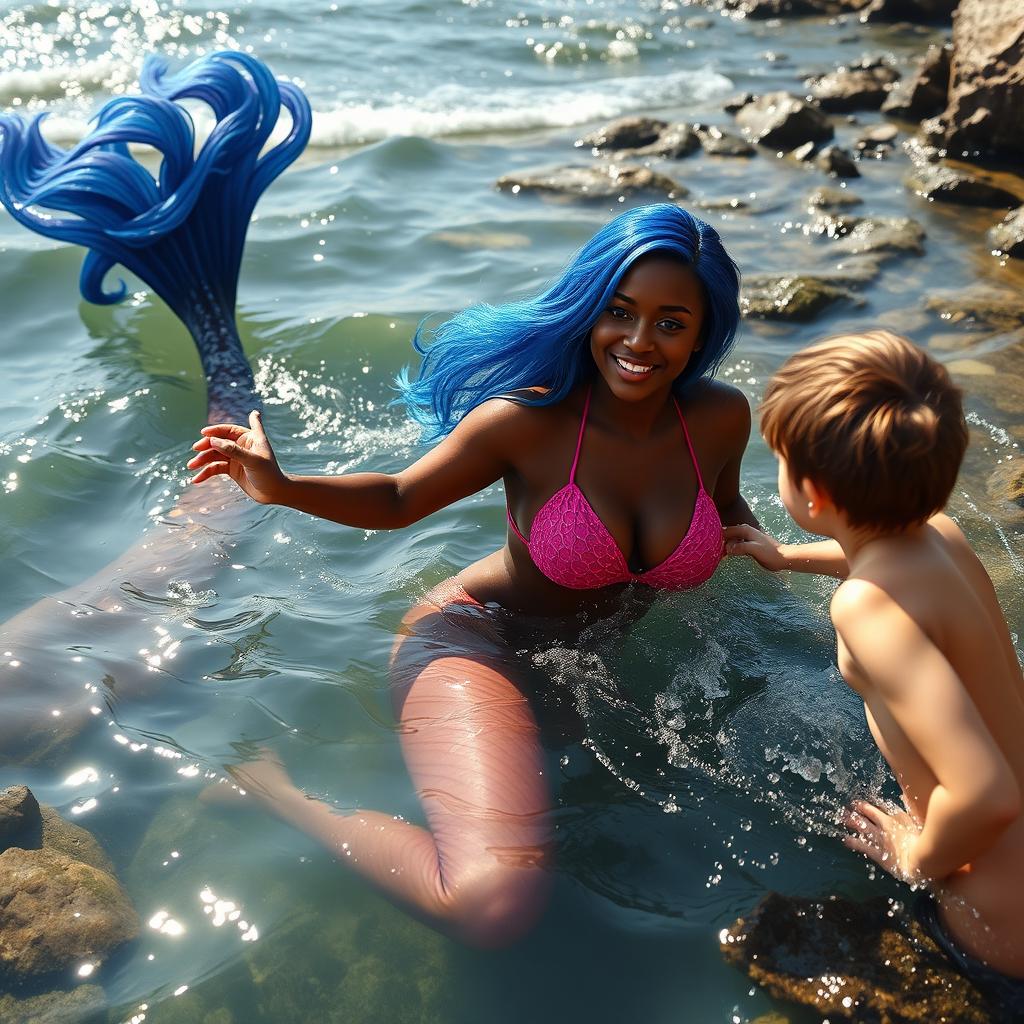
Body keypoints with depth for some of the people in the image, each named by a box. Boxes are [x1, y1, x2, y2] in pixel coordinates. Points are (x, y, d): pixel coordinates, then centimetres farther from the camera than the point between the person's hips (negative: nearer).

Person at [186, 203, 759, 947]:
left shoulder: (722, 418, -7)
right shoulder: (527, 419, -20)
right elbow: (398, 501, -6)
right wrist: (282, 488, -20)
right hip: (480, 639, -7)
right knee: (495, 903, -28)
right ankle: (270, 782, -5)